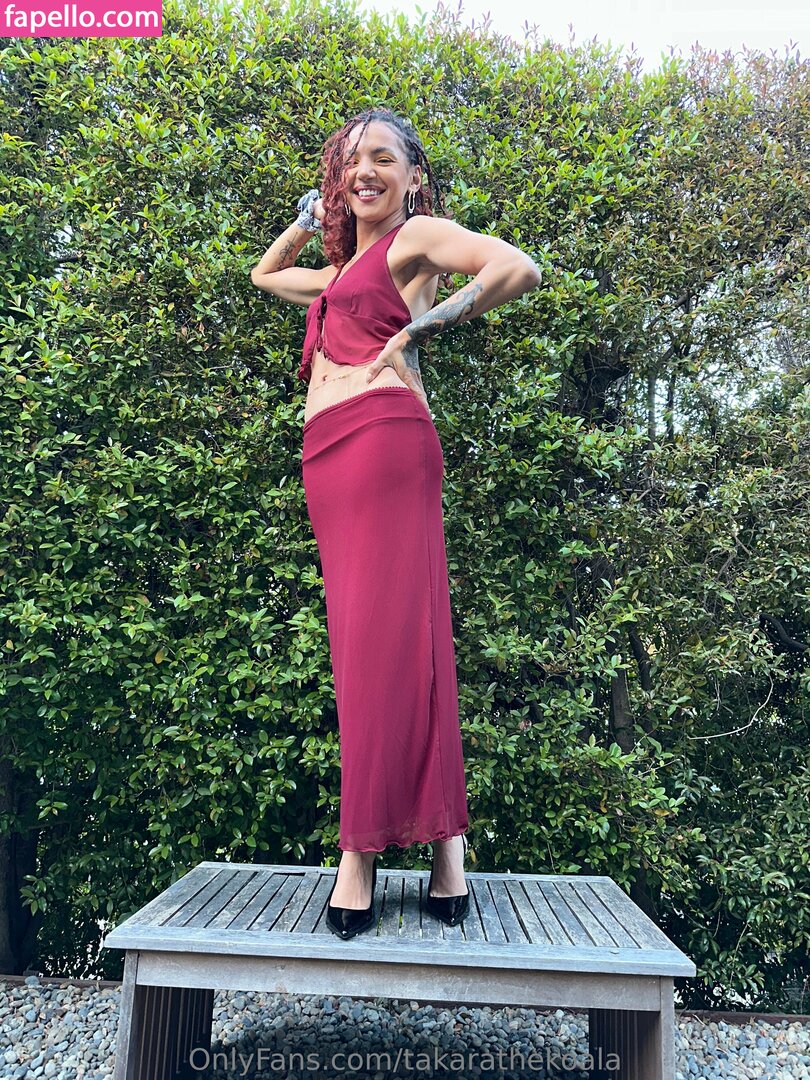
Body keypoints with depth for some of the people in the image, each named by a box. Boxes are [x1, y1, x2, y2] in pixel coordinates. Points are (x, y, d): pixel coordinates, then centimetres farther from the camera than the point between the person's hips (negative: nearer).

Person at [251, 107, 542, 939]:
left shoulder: (416, 235, 9)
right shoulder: (343, 269, 31)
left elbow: (519, 269, -8)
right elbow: (264, 276, 49)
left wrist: (424, 324, -2)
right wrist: (312, 214, 36)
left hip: (382, 434, -8)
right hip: (326, 458, 8)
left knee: (384, 633, -13)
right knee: (360, 637, 1)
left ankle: (360, 856, -10)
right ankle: (446, 857, 6)